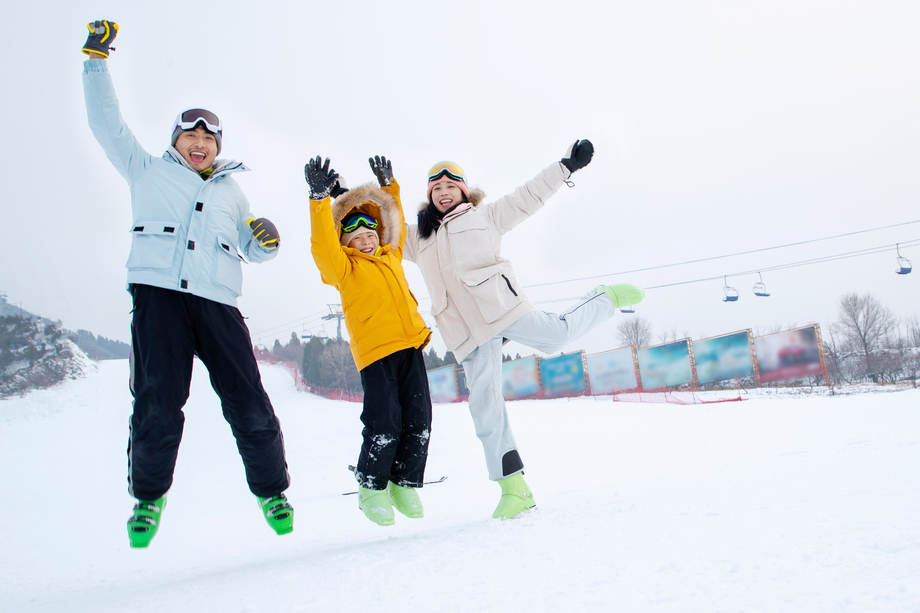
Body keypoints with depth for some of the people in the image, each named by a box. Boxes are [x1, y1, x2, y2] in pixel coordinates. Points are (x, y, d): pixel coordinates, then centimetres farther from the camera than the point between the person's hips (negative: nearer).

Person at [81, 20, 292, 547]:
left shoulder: (231, 190, 27)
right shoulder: (148, 171, 22)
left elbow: (253, 250, 26)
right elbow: (107, 122, 18)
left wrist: (267, 240, 4)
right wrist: (97, 57, 14)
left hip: (218, 302, 2)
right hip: (158, 294, -1)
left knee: (249, 404, -7)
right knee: (158, 404, -11)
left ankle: (272, 491, 13)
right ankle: (148, 495, 13)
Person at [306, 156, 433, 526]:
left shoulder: (391, 257, 20)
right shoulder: (344, 268, 3)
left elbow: (396, 224, 34)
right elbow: (323, 247, -15)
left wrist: (389, 186, 34)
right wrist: (320, 198, -23)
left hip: (411, 346, 6)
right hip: (375, 352, -6)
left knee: (418, 421, 3)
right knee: (384, 425, -10)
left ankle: (406, 483, 19)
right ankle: (371, 487, 12)